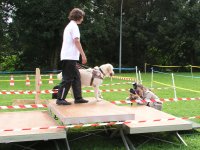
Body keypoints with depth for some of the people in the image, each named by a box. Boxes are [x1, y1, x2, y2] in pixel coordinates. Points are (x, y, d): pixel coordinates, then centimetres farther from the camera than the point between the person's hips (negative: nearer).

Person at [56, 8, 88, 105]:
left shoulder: (69, 26, 21)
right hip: (70, 57, -10)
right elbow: (76, 41, -18)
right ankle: (60, 99, -3)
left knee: (76, 77, 10)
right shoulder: (74, 26, -9)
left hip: (69, 57, 10)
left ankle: (78, 98, 13)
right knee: (68, 79, -6)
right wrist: (83, 55, -18)